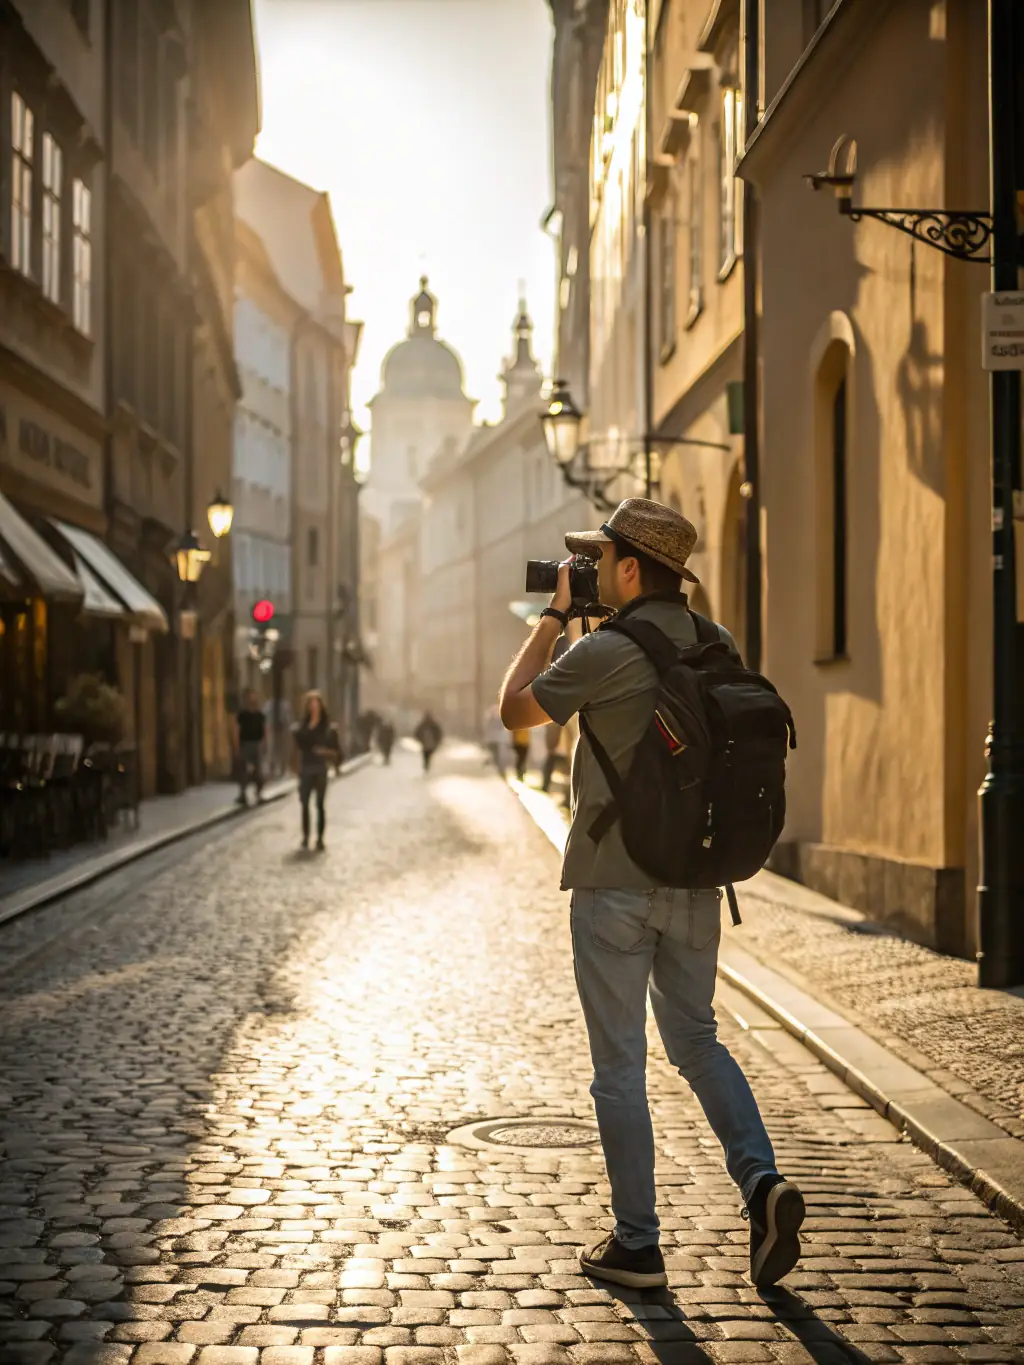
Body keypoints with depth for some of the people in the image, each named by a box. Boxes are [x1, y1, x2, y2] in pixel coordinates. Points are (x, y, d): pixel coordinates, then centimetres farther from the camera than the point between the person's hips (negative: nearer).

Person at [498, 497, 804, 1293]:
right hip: (696, 880, 6)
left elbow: (515, 709, -1)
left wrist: (555, 615, 5)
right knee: (697, 1038, 19)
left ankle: (637, 1246, 11)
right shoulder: (719, 650, 3)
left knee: (620, 1062, 5)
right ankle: (761, 1179, -1)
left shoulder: (606, 653, -16)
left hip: (615, 884, -6)